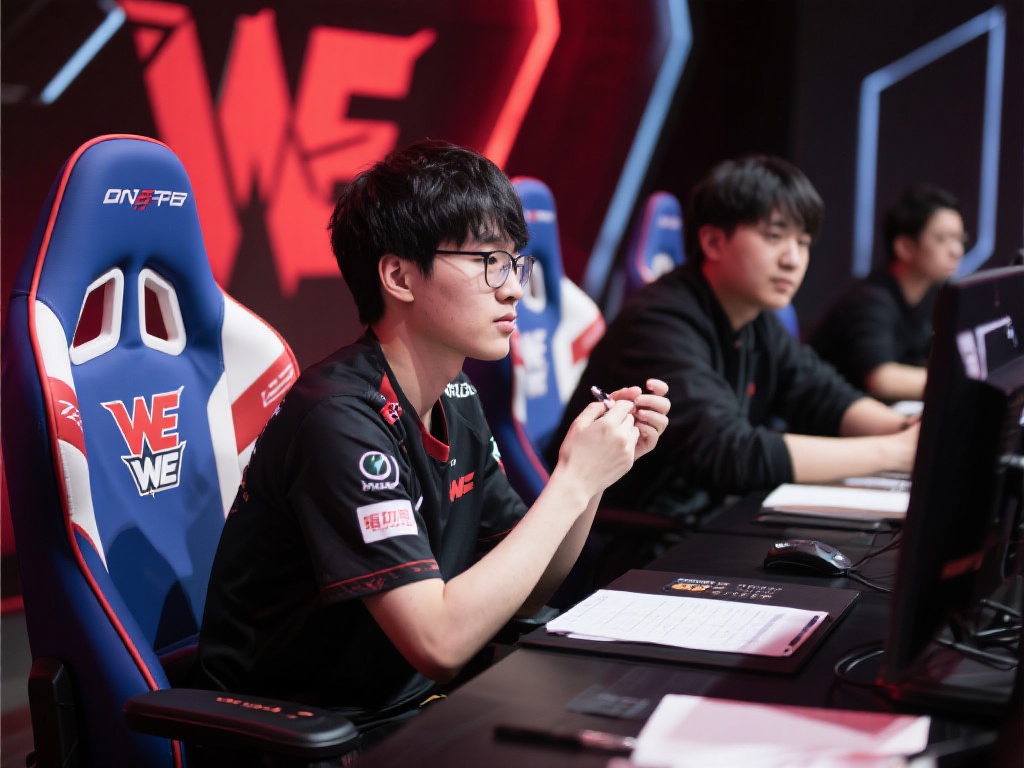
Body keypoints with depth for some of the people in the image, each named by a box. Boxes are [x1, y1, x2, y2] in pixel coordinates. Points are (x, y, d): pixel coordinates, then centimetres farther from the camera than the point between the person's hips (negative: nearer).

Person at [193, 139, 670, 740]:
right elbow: (440, 642, -27)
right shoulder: (341, 417, -22)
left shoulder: (457, 399, 5)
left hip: (414, 710, 8)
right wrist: (573, 481, -21)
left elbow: (525, 592, 8)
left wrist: (596, 470, -6)